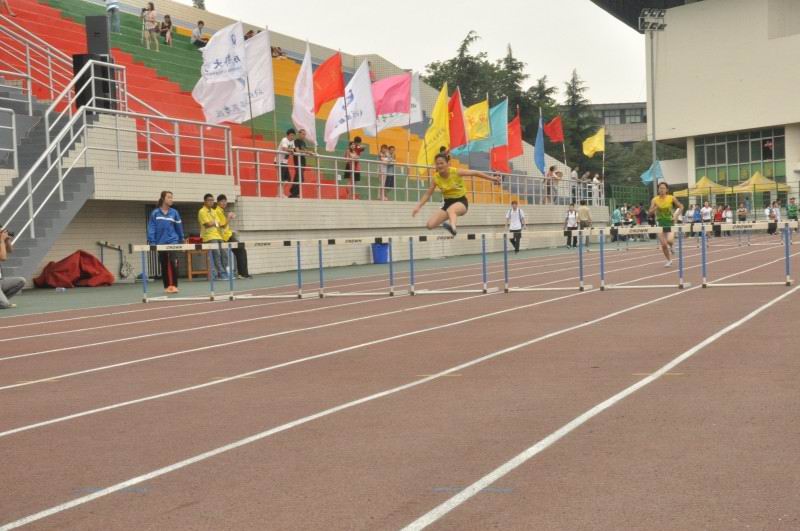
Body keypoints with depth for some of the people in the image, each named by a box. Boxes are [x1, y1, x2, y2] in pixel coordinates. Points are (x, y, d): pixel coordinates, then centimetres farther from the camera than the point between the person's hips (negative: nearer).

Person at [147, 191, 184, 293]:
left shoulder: (174, 212, 1)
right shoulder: (155, 213, -3)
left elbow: (179, 227, 8)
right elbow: (151, 228, -3)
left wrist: (181, 240, 13)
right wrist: (152, 242, -9)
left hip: (172, 241, -1)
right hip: (161, 242, 1)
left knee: (173, 262, -16)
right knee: (164, 265, 9)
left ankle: (174, 285, -11)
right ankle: (167, 286, 19)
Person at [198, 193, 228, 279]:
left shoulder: (214, 211, 20)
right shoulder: (202, 212, -4)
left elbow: (218, 223, 14)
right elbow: (208, 224, -14)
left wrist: (213, 223, -5)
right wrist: (215, 223, 2)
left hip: (218, 236, 8)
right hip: (210, 237, -8)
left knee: (224, 254, 3)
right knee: (217, 255, -14)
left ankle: (224, 273, 9)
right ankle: (222, 274, -13)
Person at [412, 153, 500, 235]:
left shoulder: (456, 172, -16)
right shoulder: (436, 177, -7)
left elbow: (475, 173, -5)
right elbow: (428, 193, 3)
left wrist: (491, 178, 1)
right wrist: (419, 206, -7)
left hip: (461, 201, -5)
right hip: (448, 203, 5)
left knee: (450, 210, -43)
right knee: (430, 225, -12)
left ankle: (452, 227, -73)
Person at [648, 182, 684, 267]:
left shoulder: (672, 198, -5)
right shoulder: (655, 200, -5)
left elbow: (681, 207, 6)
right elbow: (650, 213, -8)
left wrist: (676, 215, -8)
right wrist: (655, 208, -26)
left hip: (670, 222, -1)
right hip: (660, 223, 1)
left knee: (669, 240, -22)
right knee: (663, 245, 0)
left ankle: (671, 247, 16)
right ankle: (669, 260, 22)